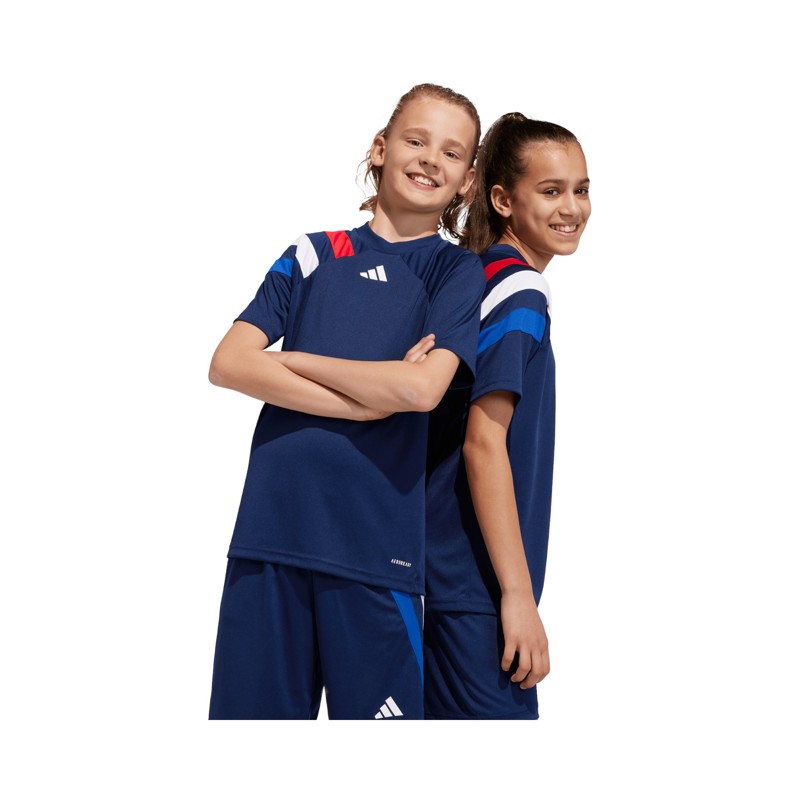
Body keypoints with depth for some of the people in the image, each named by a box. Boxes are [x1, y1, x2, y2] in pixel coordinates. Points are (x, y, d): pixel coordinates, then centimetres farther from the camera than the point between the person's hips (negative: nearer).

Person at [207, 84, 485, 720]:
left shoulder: (456, 270, 6)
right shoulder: (314, 255, 13)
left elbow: (423, 388, -12)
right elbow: (228, 363, -1)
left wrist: (293, 360, -2)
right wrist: (367, 400, -10)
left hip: (377, 544, -2)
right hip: (271, 527, 2)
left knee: (374, 707, 2)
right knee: (252, 707, 7)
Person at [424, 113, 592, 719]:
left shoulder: (479, 279, 12)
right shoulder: (520, 293, -14)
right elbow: (484, 444, -20)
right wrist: (518, 594, -20)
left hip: (451, 579, 10)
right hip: (483, 588, -10)